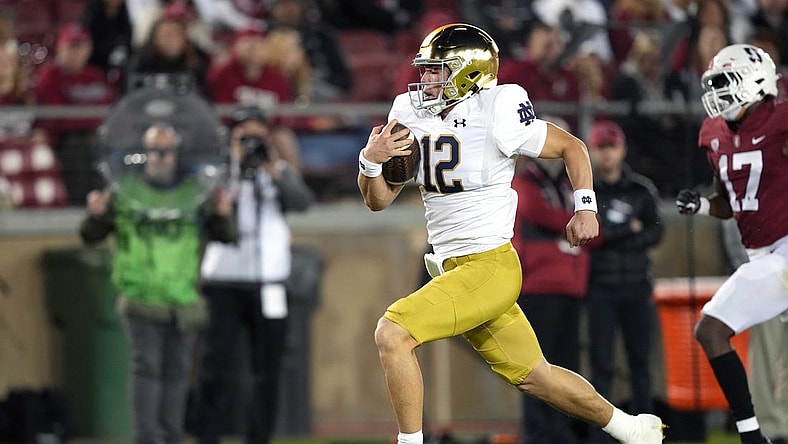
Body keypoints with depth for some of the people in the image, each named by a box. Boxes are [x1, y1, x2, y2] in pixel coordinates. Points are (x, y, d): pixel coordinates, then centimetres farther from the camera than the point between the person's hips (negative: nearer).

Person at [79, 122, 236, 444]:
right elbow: (90, 236, 6)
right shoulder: (123, 192, 2)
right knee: (146, 366, -11)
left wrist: (222, 216, -20)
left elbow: (225, 237, 2)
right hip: (141, 296, -2)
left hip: (183, 297, 2)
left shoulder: (195, 193, 4)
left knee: (177, 370, 9)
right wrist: (95, 215, -16)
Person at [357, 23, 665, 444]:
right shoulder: (411, 116, 6)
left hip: (491, 267, -7)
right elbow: (378, 200, 9)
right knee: (533, 377, 17)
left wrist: (585, 207, -5)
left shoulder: (496, 115, -12)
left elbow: (571, 146, 1)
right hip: (454, 268, 7)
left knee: (393, 334, -21)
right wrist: (370, 160, -10)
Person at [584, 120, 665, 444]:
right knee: (601, 365, -4)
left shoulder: (642, 189, 9)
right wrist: (629, 229, -10)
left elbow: (656, 232, 1)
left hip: (636, 286, 2)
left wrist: (611, 238, -11)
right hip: (600, 288, -2)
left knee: (640, 362, 4)